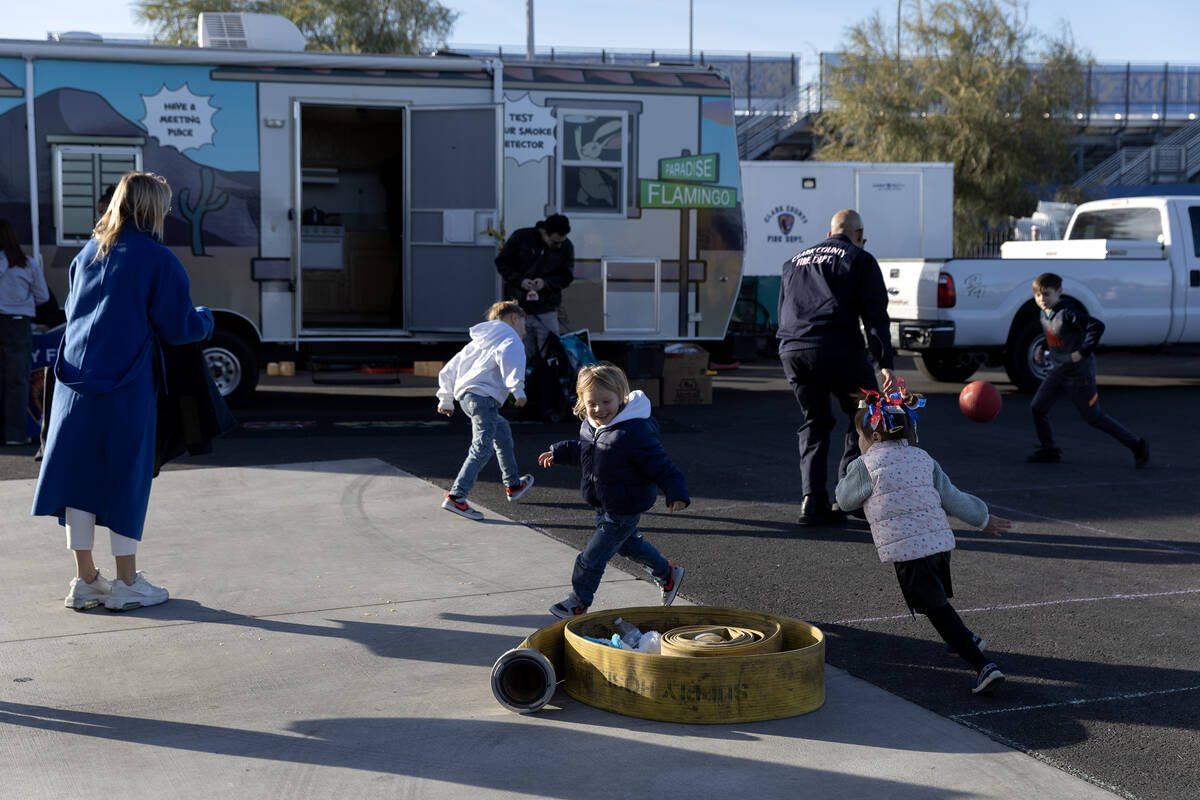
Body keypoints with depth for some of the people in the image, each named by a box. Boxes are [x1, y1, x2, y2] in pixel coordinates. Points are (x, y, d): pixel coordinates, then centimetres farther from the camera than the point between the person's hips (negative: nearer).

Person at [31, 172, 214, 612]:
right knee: (126, 477, 3)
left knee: (79, 475, 9)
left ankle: (85, 579, 17)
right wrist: (206, 319, 16)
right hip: (127, 385, -5)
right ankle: (128, 582, 11)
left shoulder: (87, 253, 11)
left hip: (76, 381, 5)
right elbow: (178, 327, -5)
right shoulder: (158, 260, -7)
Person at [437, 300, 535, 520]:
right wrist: (518, 390, -22)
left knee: (502, 431, 27)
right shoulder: (510, 338, 7)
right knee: (482, 448, -16)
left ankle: (513, 485, 37)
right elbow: (507, 357, -19)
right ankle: (456, 497, -27)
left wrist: (446, 399, 40)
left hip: (464, 394, 9)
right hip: (483, 395, -9)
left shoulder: (477, 342, 32)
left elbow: (448, 371, 33)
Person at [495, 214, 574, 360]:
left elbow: (567, 277, 5)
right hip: (519, 307, -1)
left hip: (546, 311, 1)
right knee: (524, 356, 4)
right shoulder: (521, 237, -6)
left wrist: (546, 282, -15)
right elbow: (501, 262, 1)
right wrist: (519, 280, -14)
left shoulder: (566, 247, -2)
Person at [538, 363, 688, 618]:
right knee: (629, 543, 30)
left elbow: (659, 465, -27)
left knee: (591, 559, 0)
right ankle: (667, 573, 52)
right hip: (605, 507, 9)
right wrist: (558, 453, 23)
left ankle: (577, 604, 22)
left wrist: (676, 492, -35)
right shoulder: (590, 425, -2)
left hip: (623, 511, -9)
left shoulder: (634, 432, -29)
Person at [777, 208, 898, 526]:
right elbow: (875, 315, -2)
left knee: (814, 421, 17)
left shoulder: (794, 261, 27)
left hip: (791, 350, 5)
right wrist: (885, 364, -7)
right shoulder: (860, 259, 9)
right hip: (836, 349, -5)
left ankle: (813, 500, 6)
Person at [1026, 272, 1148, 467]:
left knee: (1093, 417, 0)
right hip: (1058, 371, 8)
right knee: (1037, 407, 0)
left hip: (1079, 373, -8)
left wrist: (1083, 351, -28)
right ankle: (1049, 450, 15)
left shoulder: (1068, 313, -22)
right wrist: (1042, 349, 11)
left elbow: (1097, 326, -31)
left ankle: (1136, 445, 13)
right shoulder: (1043, 315, 5)